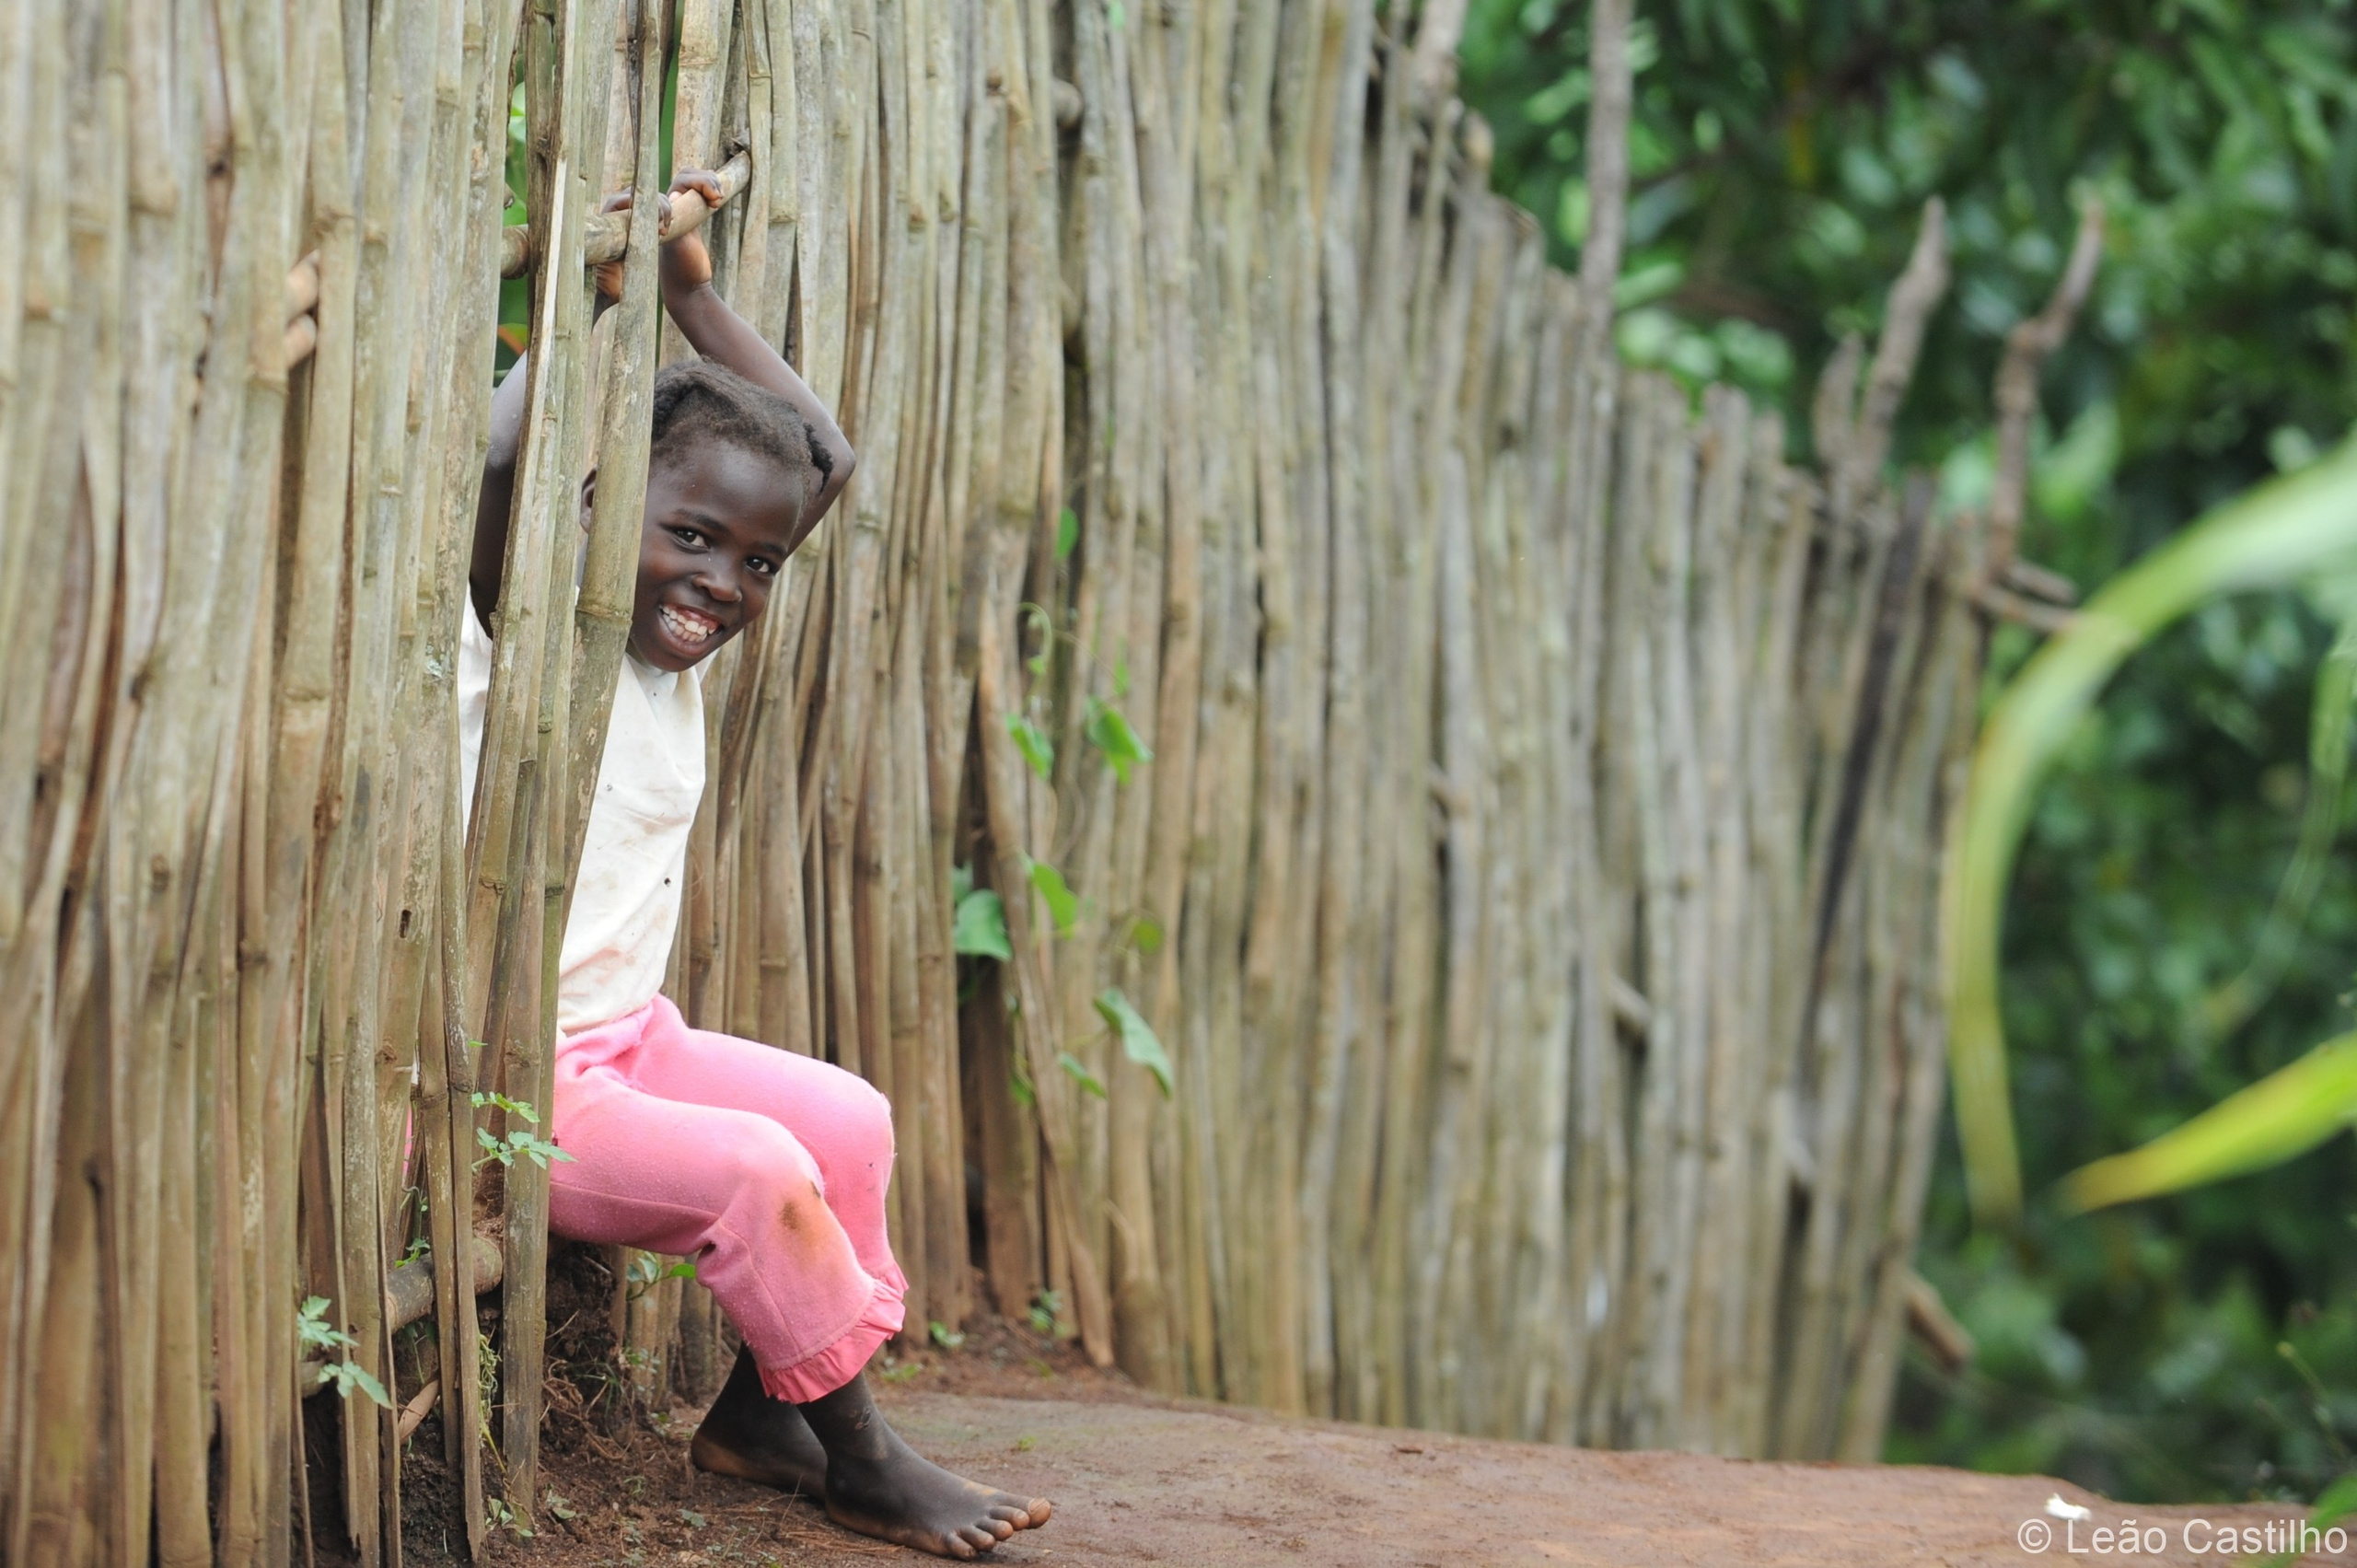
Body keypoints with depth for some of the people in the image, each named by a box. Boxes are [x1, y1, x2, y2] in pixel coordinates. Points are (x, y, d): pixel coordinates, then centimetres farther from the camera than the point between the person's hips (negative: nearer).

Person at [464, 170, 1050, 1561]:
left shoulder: (684, 662, 8)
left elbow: (824, 457, 11)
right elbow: (507, 473, -32)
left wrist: (695, 297, 3)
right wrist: (587, 304, -30)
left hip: (633, 1040, 8)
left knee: (847, 1120, -4)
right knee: (752, 1170, -22)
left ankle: (760, 1414, 5)